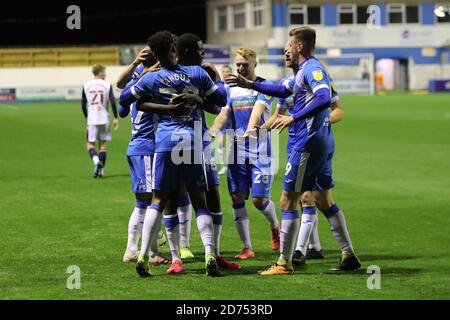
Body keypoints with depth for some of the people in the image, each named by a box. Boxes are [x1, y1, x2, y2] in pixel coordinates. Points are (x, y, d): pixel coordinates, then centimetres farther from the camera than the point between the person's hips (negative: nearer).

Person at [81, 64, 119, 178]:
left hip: (92, 120, 0)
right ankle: (101, 170, 8)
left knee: (90, 144, 4)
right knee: (102, 144, 9)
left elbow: (83, 104, 8)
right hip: (104, 119, 0)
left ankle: (96, 161, -25)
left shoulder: (86, 86, 3)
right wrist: (115, 118, -1)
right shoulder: (107, 85, -2)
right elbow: (113, 102, -8)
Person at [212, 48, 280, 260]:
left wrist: (250, 130, -37)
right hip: (236, 152, 4)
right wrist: (212, 132, -19)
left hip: (260, 151, -4)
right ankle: (247, 247, 6)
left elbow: (258, 110, -19)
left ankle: (275, 226, 26)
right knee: (237, 198, -2)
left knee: (259, 199, -7)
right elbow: (224, 115, 1)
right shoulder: (231, 90, 12)